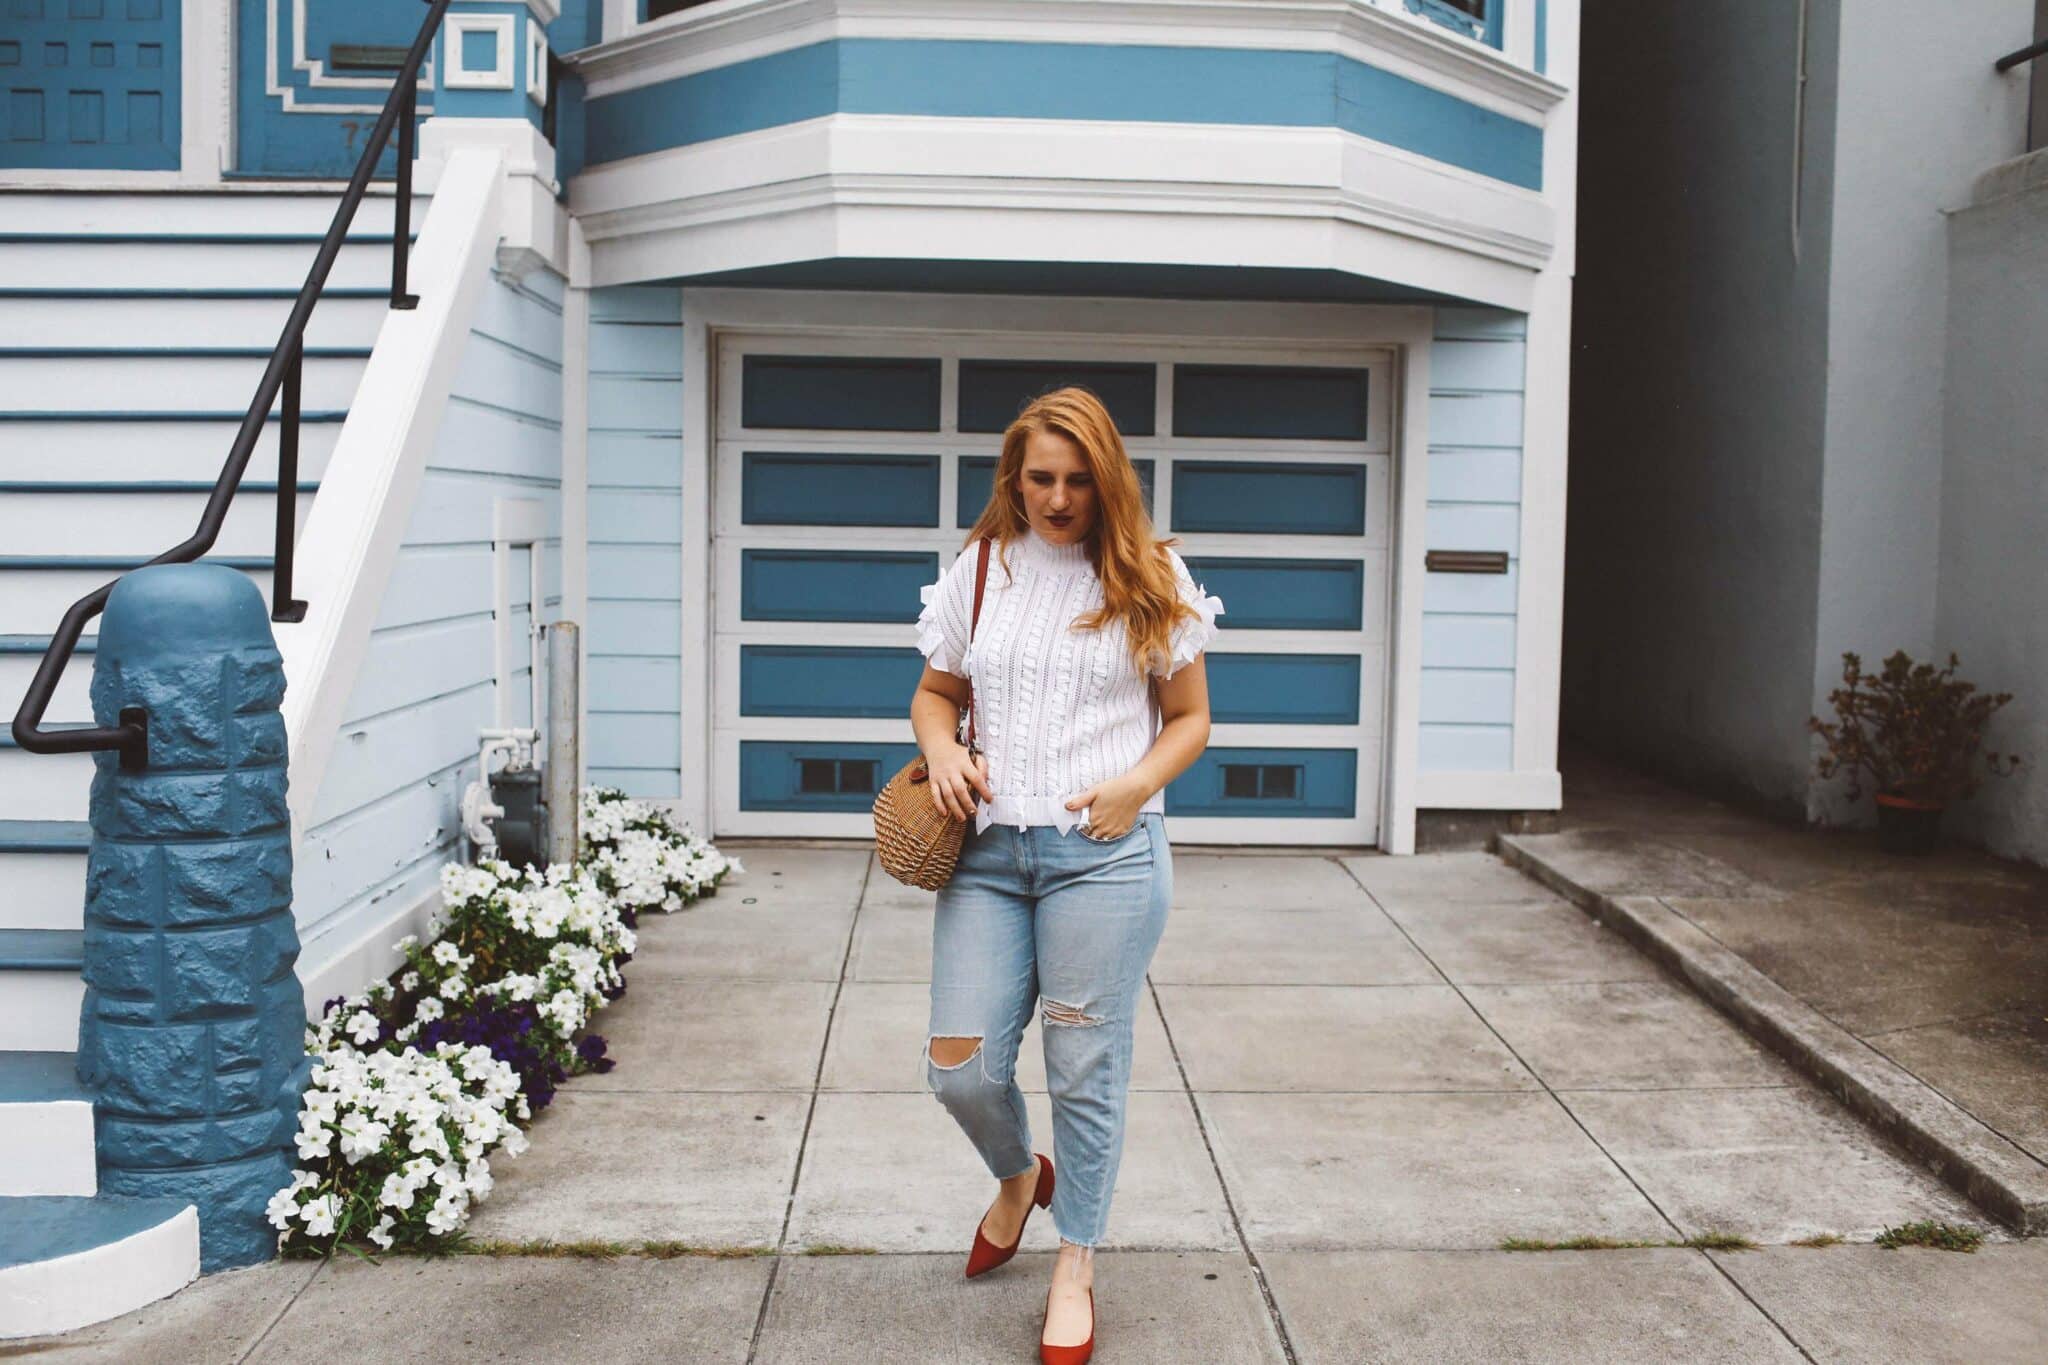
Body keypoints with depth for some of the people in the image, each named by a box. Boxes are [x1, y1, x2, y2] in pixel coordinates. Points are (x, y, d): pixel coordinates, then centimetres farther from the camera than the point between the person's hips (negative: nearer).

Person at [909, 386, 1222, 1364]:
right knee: (959, 1067, 0)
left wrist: (1139, 784, -11)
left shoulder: (1150, 579, 3)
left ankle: (1075, 1266, 23)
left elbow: (1190, 717, 8)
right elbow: (934, 691, 18)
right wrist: (941, 751, -4)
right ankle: (1019, 1177, 35)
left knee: (1086, 1071, 3)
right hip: (988, 849, 3)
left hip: (1105, 853, -2)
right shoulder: (980, 571, 9)